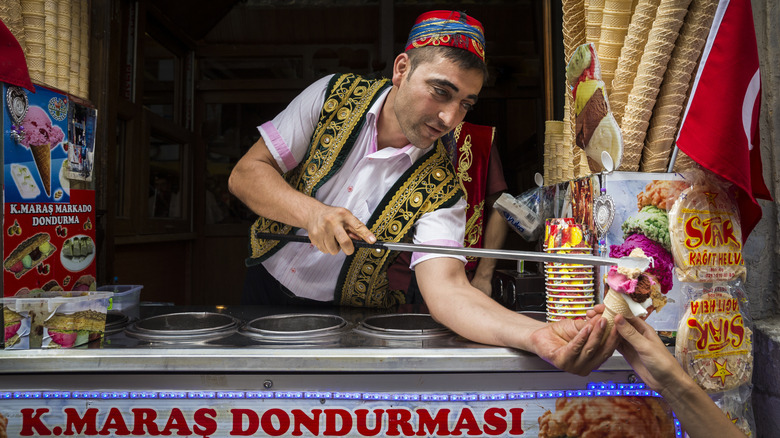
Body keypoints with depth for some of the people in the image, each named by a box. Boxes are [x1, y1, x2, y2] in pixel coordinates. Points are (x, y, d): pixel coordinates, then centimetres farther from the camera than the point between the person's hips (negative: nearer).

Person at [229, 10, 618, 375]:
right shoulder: (334, 95, -11)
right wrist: (311, 212, -28)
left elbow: (446, 287, -27)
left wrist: (535, 335, -44)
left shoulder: (438, 189, -15)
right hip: (265, 287, 1)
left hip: (347, 324, -1)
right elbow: (246, 173, -10)